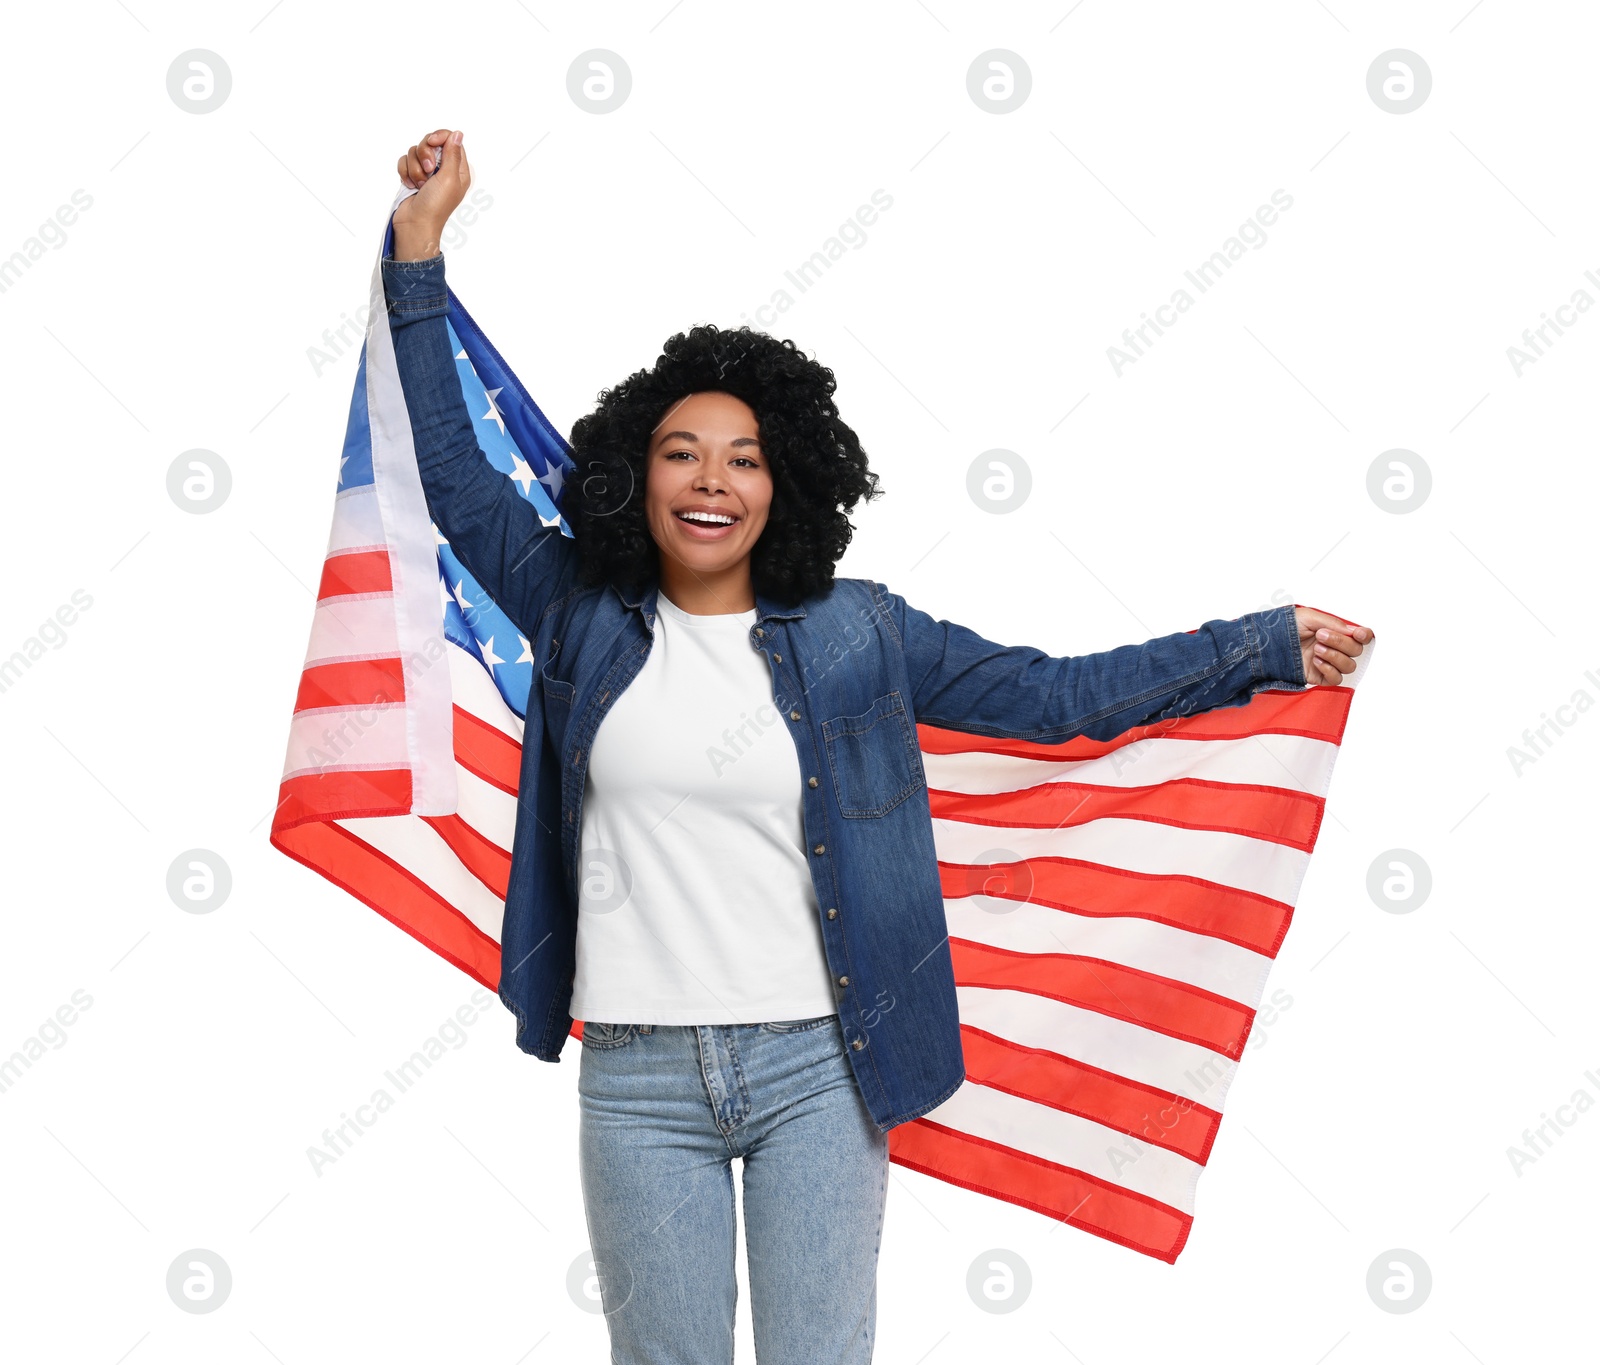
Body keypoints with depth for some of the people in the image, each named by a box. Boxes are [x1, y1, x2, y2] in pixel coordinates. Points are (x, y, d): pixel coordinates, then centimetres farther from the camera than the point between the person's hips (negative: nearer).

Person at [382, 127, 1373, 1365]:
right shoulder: (583, 617, 4)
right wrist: (421, 246, 10)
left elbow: (1050, 694, 5)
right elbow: (457, 475, 10)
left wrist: (1268, 646, 6)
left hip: (819, 1067, 0)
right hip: (638, 1077, 1)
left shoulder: (856, 633, 3)